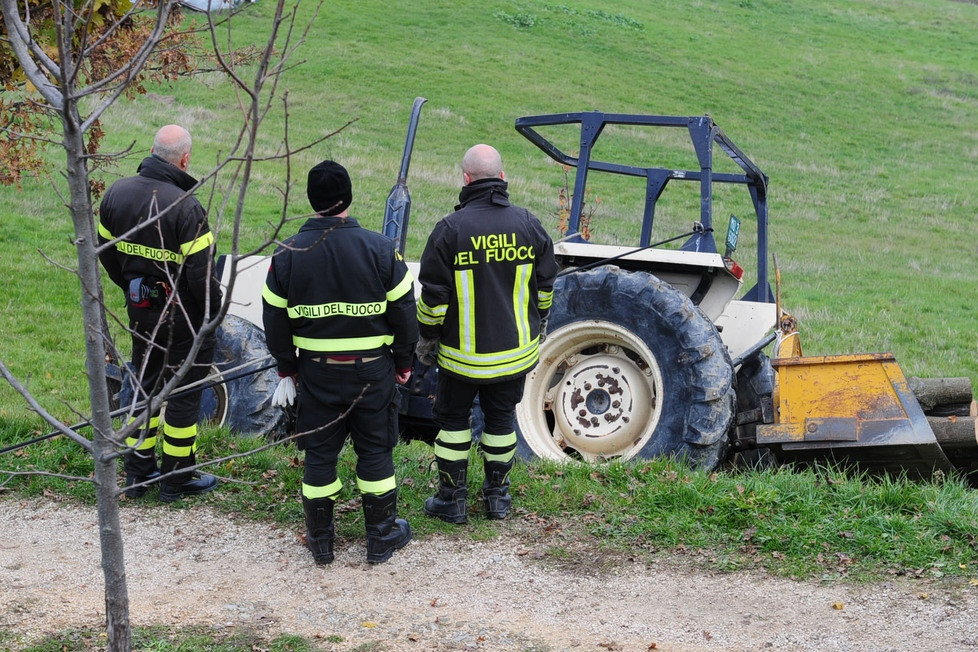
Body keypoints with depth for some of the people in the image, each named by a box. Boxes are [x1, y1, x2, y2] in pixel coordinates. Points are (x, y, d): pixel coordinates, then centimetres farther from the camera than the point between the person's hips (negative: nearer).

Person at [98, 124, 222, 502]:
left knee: (144, 384, 19)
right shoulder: (185, 207, -24)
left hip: (140, 310, 7)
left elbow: (107, 251, 10)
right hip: (184, 315, -7)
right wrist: (214, 311, -5)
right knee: (184, 392, 6)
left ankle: (137, 472, 27)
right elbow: (200, 270, -21)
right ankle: (176, 480, 15)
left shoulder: (117, 193, -1)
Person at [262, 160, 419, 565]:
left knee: (319, 453, 12)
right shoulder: (380, 249, -9)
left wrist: (286, 369, 14)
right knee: (375, 451, 11)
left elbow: (275, 321, 2)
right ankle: (381, 538, 20)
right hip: (372, 370, -1)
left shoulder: (288, 255, -5)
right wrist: (403, 363, 8)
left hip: (316, 372, 1)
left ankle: (320, 542, 21)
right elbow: (403, 312, -5)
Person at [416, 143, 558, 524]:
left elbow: (433, 296, -12)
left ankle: (452, 500, 19)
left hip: (463, 353, -3)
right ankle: (497, 496, 27)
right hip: (515, 350, 3)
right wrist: (539, 326, 22)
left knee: (452, 420, 13)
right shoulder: (529, 225, -4)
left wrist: (427, 338, 2)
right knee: (501, 419, 18)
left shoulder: (450, 229, -16)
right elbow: (545, 287, 6)